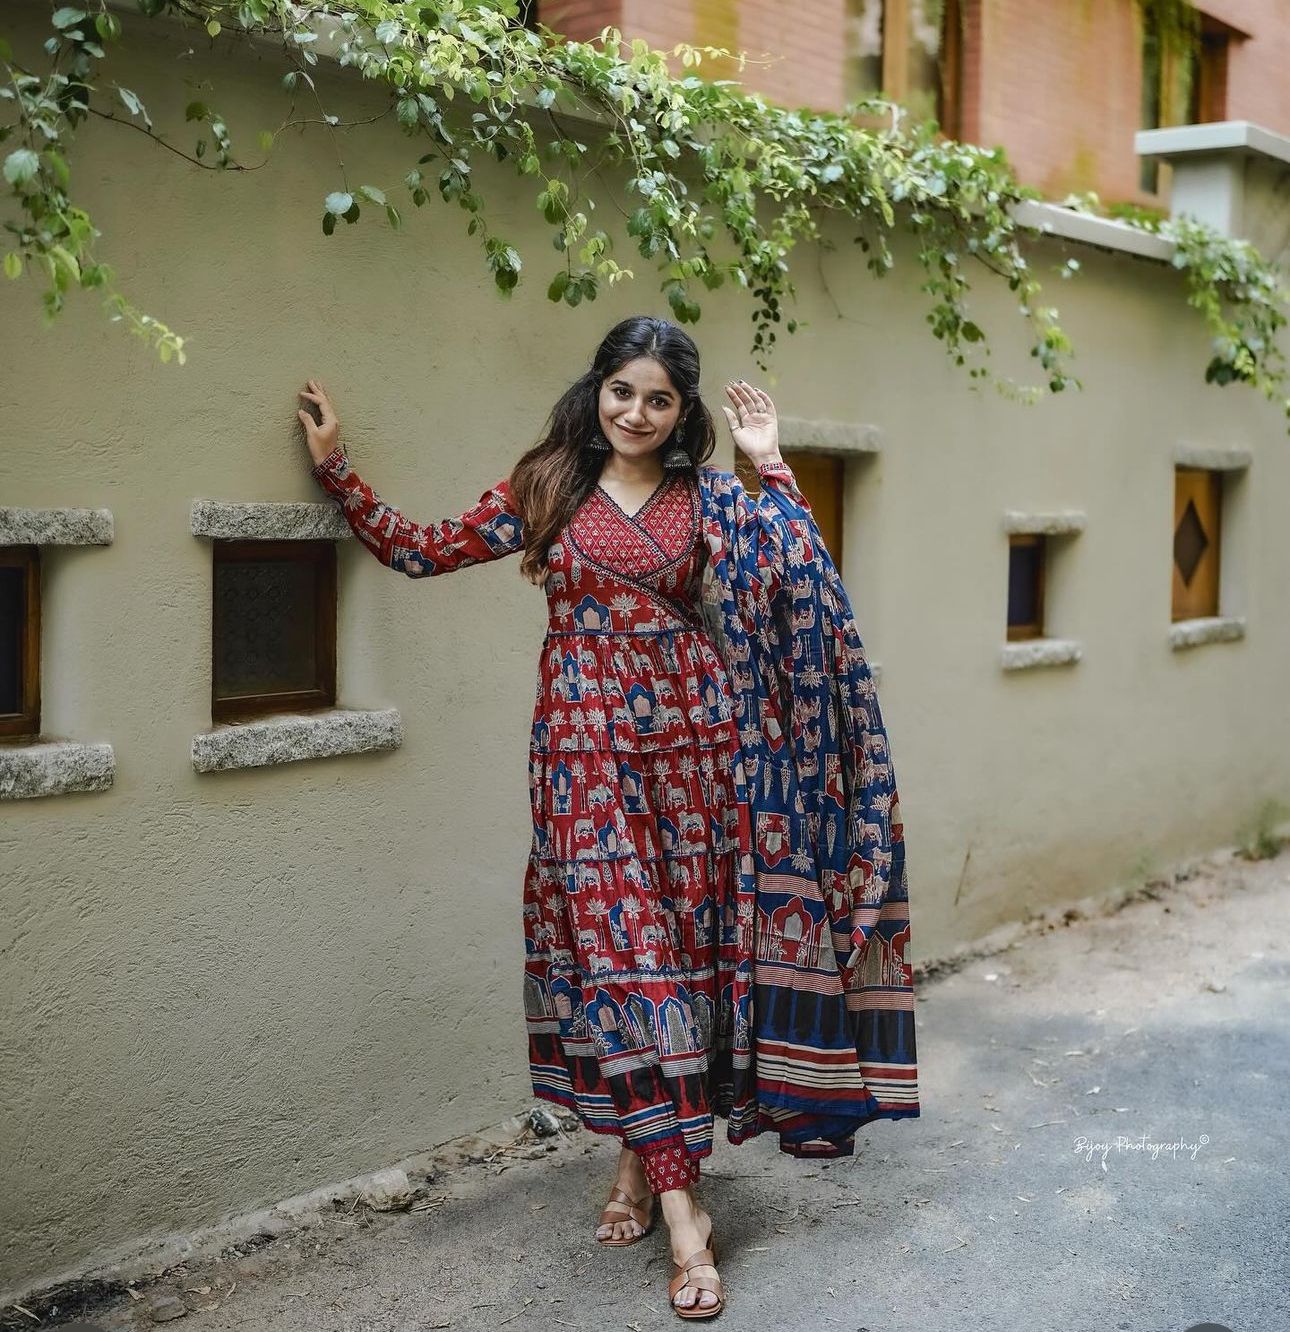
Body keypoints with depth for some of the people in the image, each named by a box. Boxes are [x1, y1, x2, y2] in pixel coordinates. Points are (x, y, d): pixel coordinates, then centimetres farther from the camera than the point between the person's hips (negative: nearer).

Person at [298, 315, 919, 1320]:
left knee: (682, 943, 5)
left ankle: (641, 1155, 22)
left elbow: (800, 578, -4)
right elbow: (423, 551, 7)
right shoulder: (547, 488, 6)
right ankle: (683, 1209, -4)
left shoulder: (710, 500, 7)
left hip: (691, 743, 2)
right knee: (623, 946, -7)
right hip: (590, 745, -1)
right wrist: (337, 468, 4)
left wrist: (771, 466, -4)